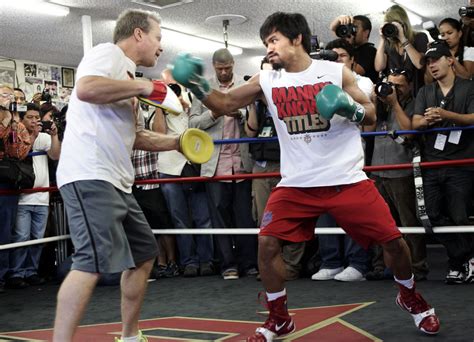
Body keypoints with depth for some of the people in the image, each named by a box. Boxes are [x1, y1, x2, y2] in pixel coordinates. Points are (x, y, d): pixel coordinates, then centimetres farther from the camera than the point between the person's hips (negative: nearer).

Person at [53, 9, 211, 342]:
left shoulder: (125, 73, 24)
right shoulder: (106, 53, -4)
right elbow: (85, 89, -26)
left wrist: (177, 141, 26)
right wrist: (143, 87, -16)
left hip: (117, 182, 11)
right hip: (90, 176, -11)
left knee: (144, 254, 16)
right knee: (94, 262, -20)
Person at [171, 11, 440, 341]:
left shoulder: (337, 72, -1)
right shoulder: (266, 81, 4)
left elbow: (371, 115, 3)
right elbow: (225, 104, 5)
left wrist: (351, 108, -19)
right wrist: (196, 85, -11)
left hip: (347, 179, -2)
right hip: (297, 184, 2)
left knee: (392, 239, -3)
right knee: (267, 243, -9)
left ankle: (411, 297, 28)